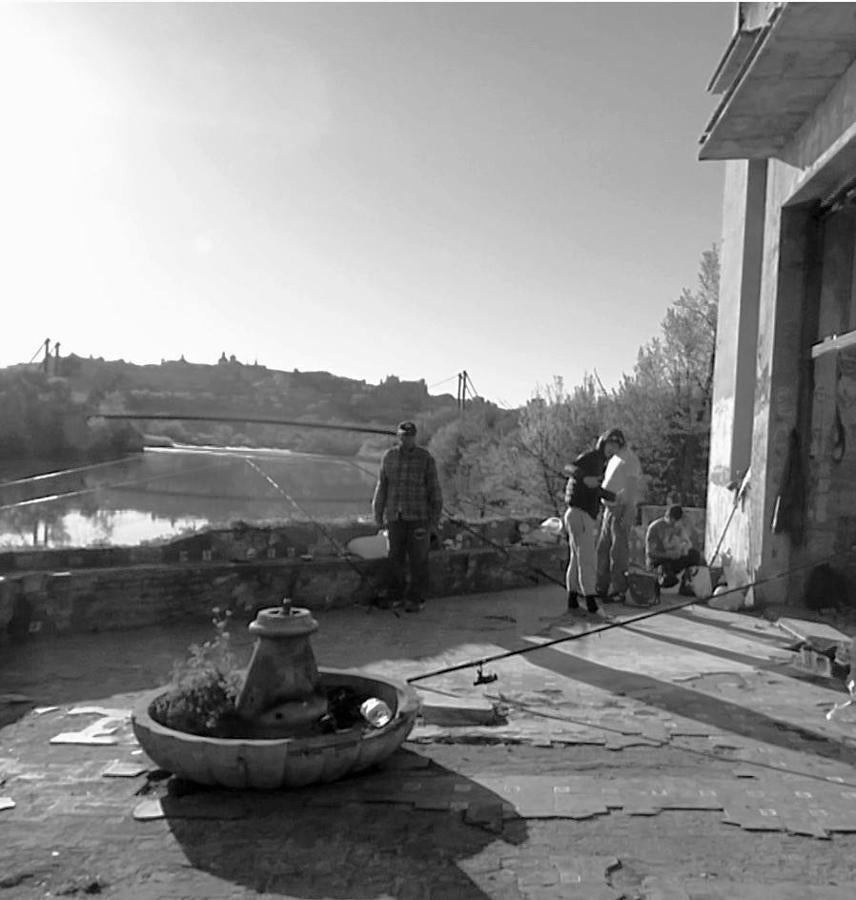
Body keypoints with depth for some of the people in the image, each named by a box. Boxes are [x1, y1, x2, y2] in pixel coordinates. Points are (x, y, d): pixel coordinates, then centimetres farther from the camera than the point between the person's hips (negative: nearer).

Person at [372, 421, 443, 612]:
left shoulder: (426, 459, -5)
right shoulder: (389, 457, 3)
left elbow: (434, 490, -3)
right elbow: (382, 487, 7)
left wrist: (435, 520, -6)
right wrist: (378, 515, 6)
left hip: (419, 517, -2)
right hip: (395, 517, 2)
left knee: (418, 559, 1)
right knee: (396, 558, 7)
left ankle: (415, 600, 10)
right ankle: (395, 596, 20)